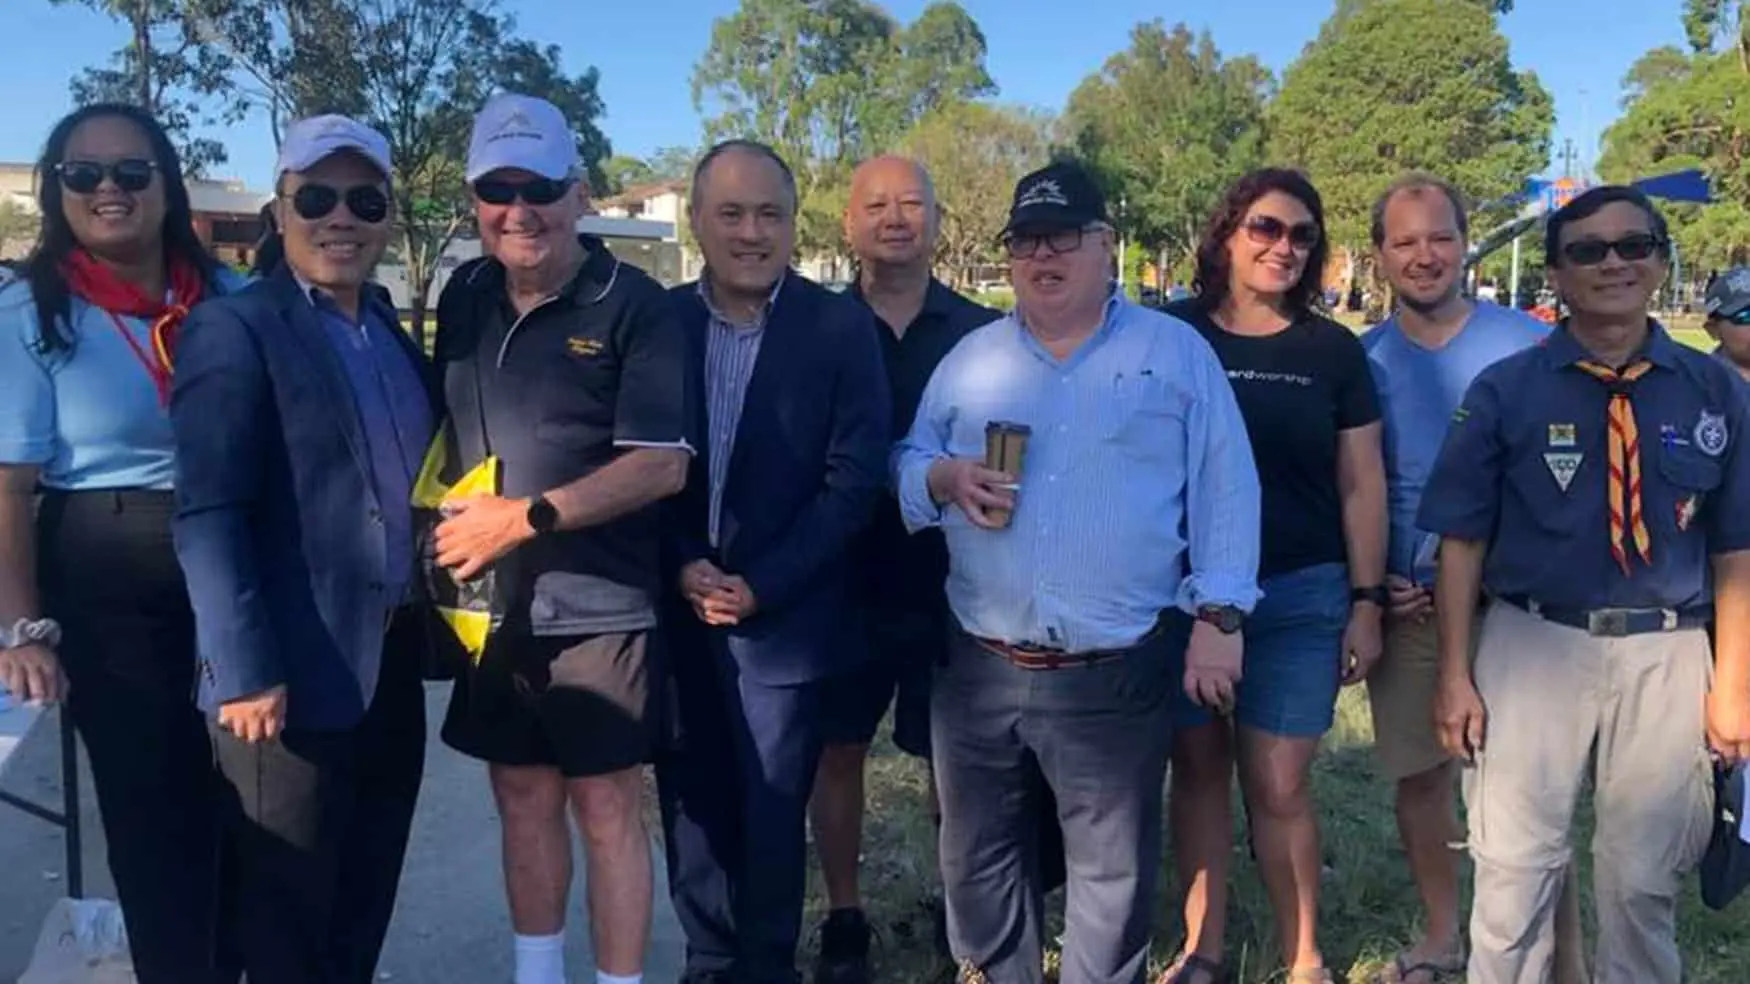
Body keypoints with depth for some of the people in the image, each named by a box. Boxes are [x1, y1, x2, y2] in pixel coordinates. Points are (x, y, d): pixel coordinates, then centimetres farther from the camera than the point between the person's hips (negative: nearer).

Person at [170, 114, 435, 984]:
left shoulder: (392, 331, 13)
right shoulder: (234, 329, -9)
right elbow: (206, 516, -16)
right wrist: (245, 670, -21)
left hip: (391, 662, 7)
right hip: (294, 671, -6)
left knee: (366, 897, 19)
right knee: (287, 907, 8)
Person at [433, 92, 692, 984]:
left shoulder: (632, 305, -10)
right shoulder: (464, 297, 7)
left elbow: (662, 465, -15)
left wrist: (527, 516, -20)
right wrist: (447, 524, 2)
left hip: (598, 606, -5)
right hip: (496, 604, 6)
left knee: (605, 805, 4)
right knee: (523, 797, 16)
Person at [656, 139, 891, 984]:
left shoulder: (842, 328, -5)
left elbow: (853, 480, -8)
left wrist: (761, 586, -12)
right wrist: (683, 568, -9)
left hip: (784, 620, -2)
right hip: (679, 614, 3)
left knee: (771, 815, 7)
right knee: (693, 810, 12)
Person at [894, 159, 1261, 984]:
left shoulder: (1176, 351, 3)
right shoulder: (970, 358, 11)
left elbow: (1225, 492, 0)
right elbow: (904, 463, 12)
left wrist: (1219, 615, -7)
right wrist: (942, 478, -11)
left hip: (1119, 674, -3)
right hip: (980, 670, 3)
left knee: (1114, 869, 11)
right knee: (979, 859, 16)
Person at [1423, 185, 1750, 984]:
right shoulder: (1505, 389, -3)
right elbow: (1462, 540, -3)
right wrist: (1455, 675, -6)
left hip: (1666, 657, 2)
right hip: (1532, 646, -1)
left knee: (1644, 880, 15)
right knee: (1515, 870, 5)